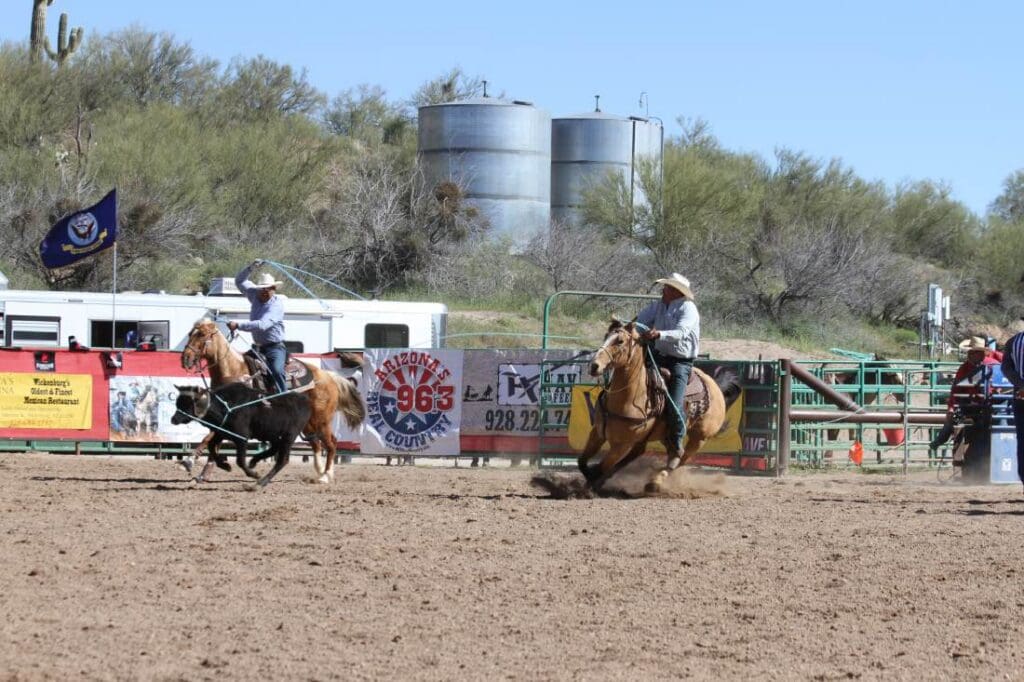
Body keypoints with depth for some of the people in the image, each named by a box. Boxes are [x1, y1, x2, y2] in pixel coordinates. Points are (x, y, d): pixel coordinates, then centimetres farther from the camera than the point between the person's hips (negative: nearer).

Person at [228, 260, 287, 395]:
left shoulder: (277, 304, -17)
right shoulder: (256, 296, 5)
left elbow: (262, 325, -30)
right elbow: (240, 281, 19)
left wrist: (238, 325, -31)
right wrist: (250, 267, 1)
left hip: (275, 347, -7)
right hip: (258, 346, 7)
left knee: (276, 371, -29)